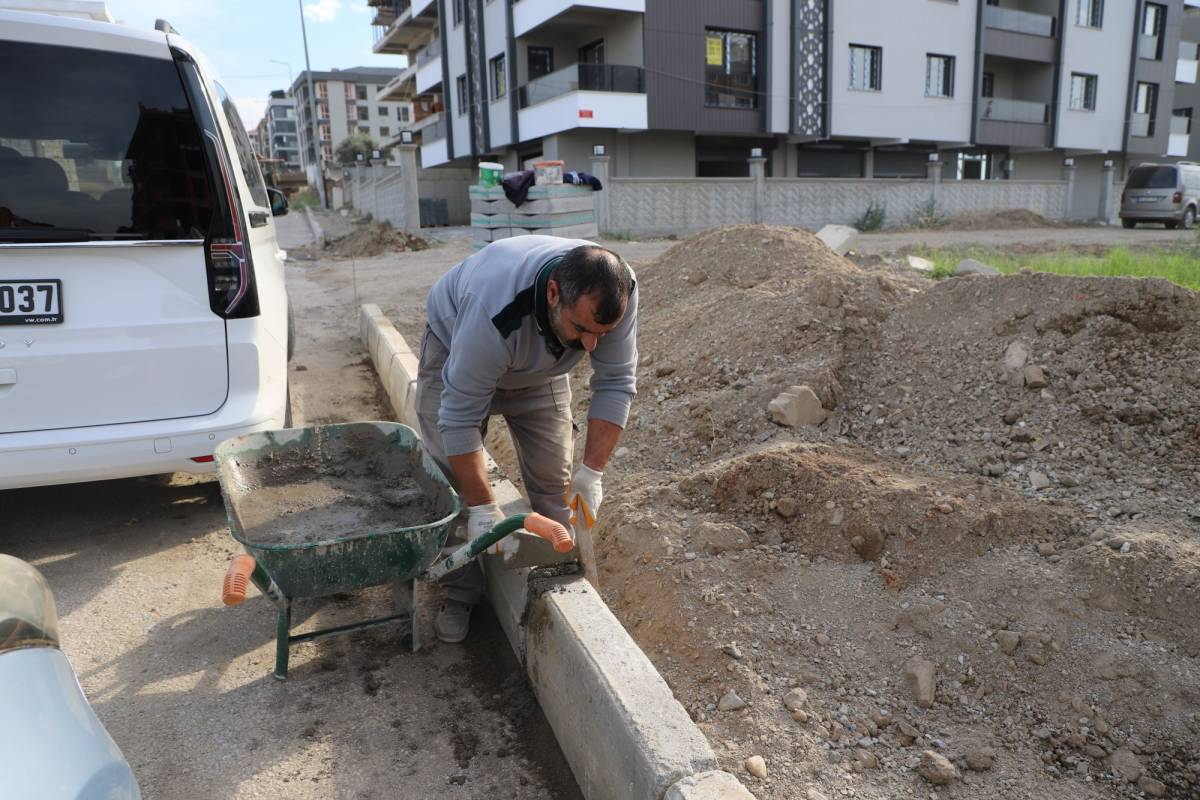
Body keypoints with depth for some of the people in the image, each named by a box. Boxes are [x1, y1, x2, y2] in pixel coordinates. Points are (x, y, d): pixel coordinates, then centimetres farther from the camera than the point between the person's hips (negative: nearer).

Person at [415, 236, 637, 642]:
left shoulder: (617, 291, -33)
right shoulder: (495, 312, -46)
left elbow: (616, 384, -23)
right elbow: (460, 416, -37)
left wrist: (592, 472, -28)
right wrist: (482, 507, -34)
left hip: (541, 366, 3)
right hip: (455, 346, -3)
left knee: (554, 479, -2)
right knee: (451, 478, -6)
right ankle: (459, 595, 11)